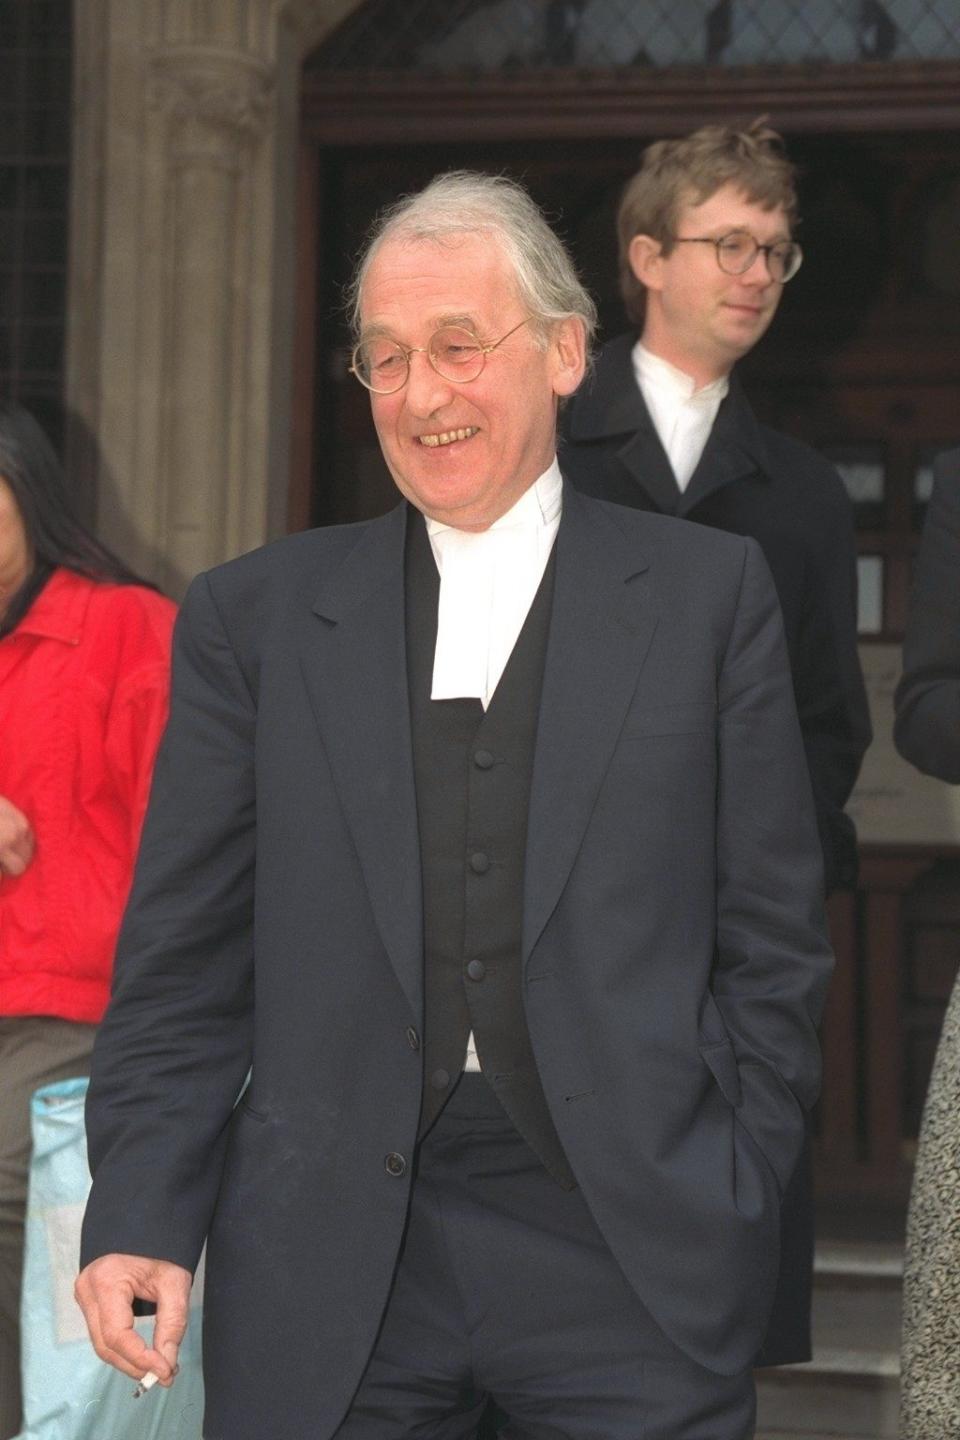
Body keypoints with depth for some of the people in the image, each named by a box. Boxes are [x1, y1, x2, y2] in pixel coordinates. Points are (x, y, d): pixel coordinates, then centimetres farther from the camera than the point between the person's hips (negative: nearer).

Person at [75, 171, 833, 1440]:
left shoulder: (709, 596, 6)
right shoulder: (255, 618, 8)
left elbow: (771, 942, 5)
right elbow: (184, 965, 6)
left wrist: (732, 1209, -1)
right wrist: (142, 1216, -5)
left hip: (631, 1252, -1)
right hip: (328, 1268, 1)